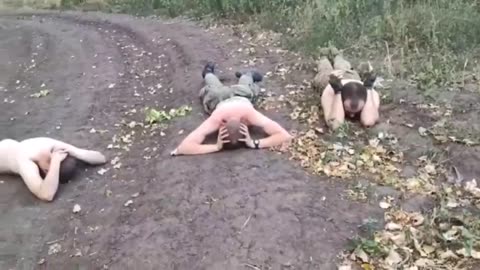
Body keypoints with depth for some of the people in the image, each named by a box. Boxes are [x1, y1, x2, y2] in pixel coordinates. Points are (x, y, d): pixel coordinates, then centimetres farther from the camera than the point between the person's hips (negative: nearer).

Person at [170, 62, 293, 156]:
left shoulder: (250, 115, -48)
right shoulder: (216, 119, -48)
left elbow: (285, 136, -49)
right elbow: (182, 148, -53)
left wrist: (254, 144, -58)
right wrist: (216, 147, -59)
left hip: (243, 95, 0)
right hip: (218, 98, 1)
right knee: (216, 88, 37)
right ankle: (208, 72, 65)